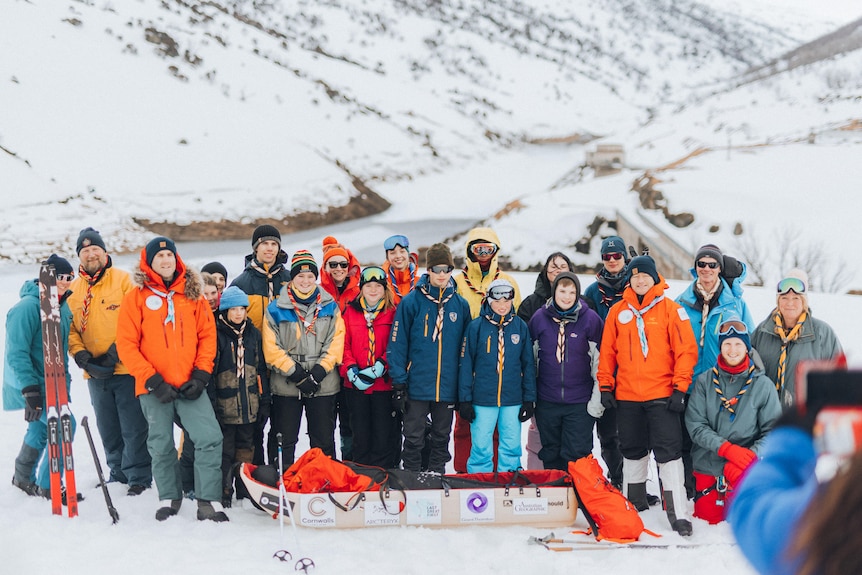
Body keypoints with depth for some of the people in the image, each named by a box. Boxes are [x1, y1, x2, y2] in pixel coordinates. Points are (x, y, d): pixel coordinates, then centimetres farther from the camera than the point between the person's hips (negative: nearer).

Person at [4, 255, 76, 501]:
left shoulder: (63, 306, 6)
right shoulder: (27, 307, -20)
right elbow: (17, 353, -23)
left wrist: (65, 379, 20)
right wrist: (30, 391, -26)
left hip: (53, 382, 9)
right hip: (31, 384, -9)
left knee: (40, 428, 21)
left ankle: (24, 478, 40)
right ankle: (48, 485, -4)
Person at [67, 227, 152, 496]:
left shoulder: (123, 280, -4)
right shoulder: (72, 289, 10)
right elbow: (69, 328, 9)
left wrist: (116, 351, -16)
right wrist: (80, 354, -8)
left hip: (126, 368, -5)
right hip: (95, 373, 5)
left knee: (133, 428, -3)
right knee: (108, 429, 15)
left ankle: (139, 477, 7)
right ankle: (118, 474, 29)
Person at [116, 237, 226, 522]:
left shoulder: (192, 293, 7)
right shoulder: (137, 296, -1)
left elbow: (207, 335, 7)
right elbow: (126, 344, -4)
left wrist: (200, 375, -4)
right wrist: (152, 380, -11)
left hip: (189, 386, 1)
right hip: (154, 387, -1)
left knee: (210, 437, -10)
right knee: (161, 445, 8)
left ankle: (207, 502, -1)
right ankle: (170, 498, 28)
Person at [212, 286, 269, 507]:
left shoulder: (253, 333, 10)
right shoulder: (216, 334, -7)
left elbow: (260, 367, 15)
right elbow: (209, 368, -8)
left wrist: (265, 395, 12)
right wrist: (211, 398, -12)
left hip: (249, 403, 5)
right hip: (225, 403, -5)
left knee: (246, 447, 12)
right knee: (225, 450, -1)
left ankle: (245, 490, 20)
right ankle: (224, 493, 5)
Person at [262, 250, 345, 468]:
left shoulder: (330, 307, 7)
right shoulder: (276, 309, 0)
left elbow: (335, 344, 1)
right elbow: (271, 349, -6)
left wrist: (317, 374, -12)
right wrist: (298, 375, -13)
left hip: (323, 386, 1)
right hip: (286, 386, -1)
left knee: (324, 442, 8)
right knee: (284, 443, 6)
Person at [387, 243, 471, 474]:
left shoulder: (461, 305, 4)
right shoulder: (411, 302, -5)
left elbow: (465, 347, 10)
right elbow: (397, 344, -5)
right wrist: (398, 383, -10)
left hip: (447, 387, 3)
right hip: (417, 385, -3)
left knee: (441, 438, 13)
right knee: (414, 438, 3)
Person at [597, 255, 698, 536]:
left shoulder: (670, 309, -2)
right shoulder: (618, 311, 8)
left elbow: (686, 349, -5)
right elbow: (607, 351, 11)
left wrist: (680, 387, -10)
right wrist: (605, 386, 6)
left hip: (662, 395, -4)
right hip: (626, 396, 4)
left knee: (668, 452, -7)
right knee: (632, 452, 15)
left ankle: (678, 513, -7)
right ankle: (633, 505, 28)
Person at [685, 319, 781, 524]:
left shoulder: (763, 385, -4)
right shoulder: (704, 382, -3)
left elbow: (773, 430, -4)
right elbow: (695, 425, -8)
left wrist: (752, 454, -22)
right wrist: (727, 448, -22)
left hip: (745, 467, -2)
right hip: (708, 466, 2)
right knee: (708, 518, 9)